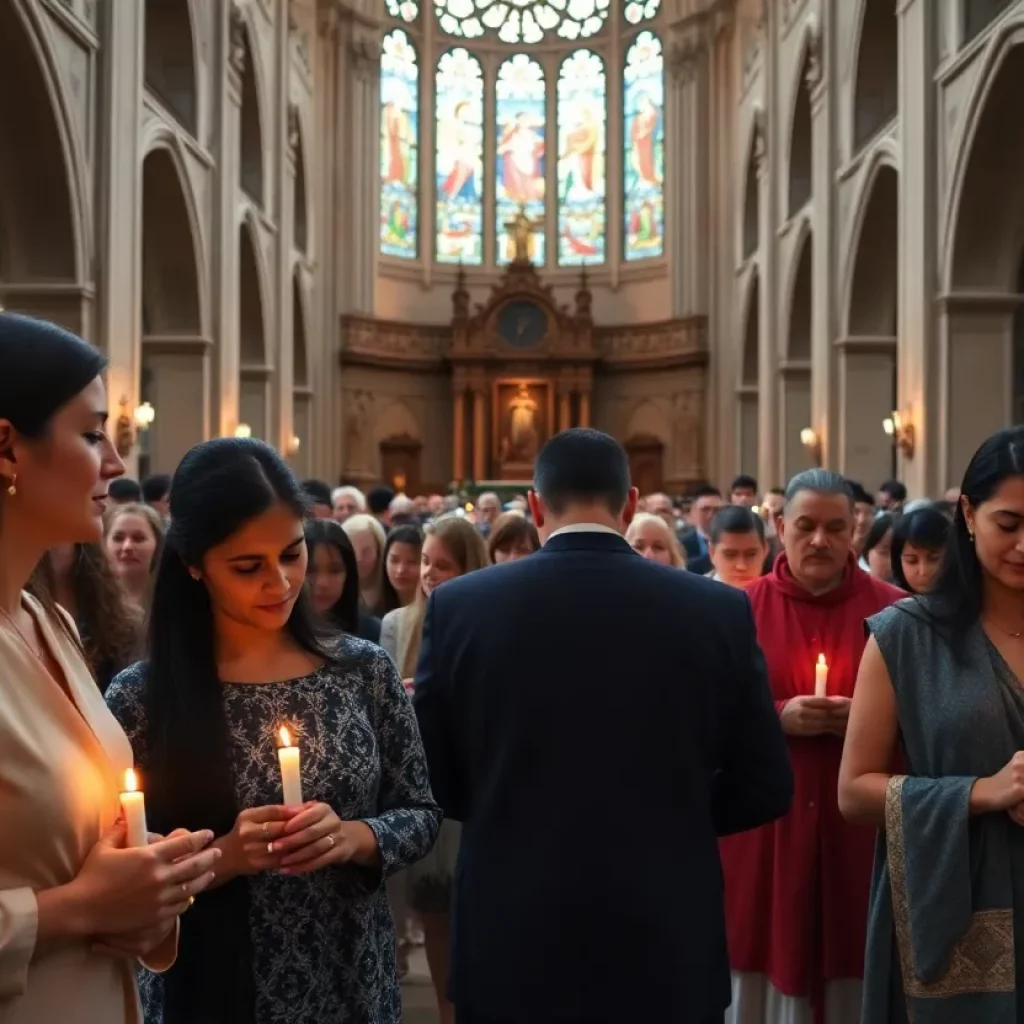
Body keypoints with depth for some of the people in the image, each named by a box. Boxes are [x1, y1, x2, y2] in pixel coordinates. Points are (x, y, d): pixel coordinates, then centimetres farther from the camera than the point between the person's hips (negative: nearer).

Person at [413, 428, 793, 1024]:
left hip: (513, 947, 0)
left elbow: (430, 783, 0)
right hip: (668, 950, 1)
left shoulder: (459, 606, -8)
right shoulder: (720, 611, -7)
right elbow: (766, 789, -1)